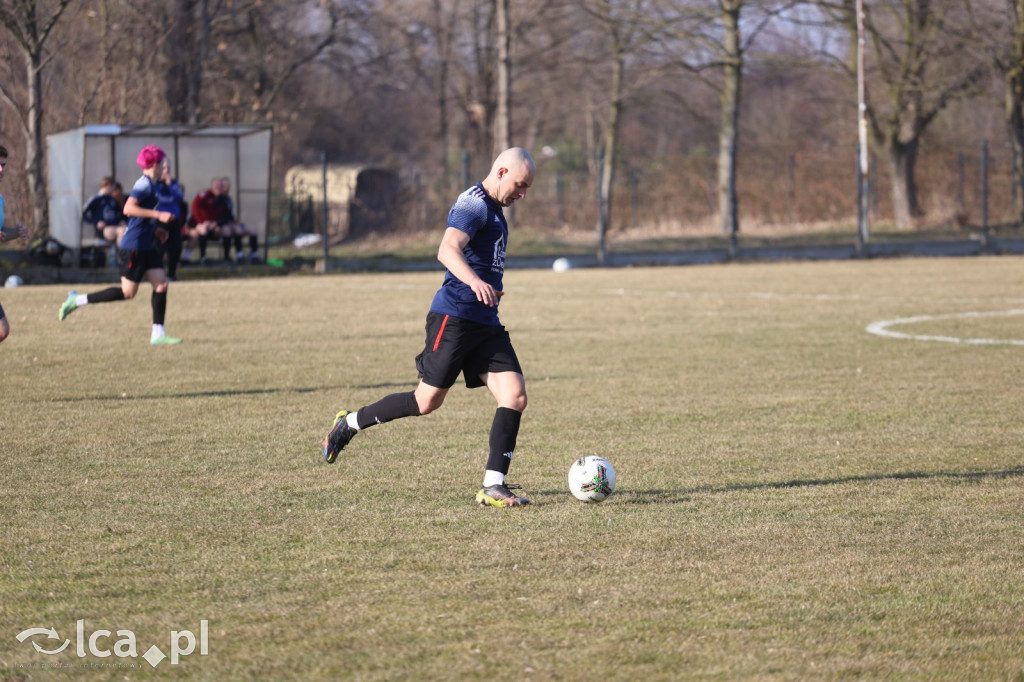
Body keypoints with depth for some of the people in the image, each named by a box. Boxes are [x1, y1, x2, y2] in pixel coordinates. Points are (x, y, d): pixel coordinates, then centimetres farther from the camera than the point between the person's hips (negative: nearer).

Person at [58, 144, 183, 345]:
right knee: (128, 293, -4)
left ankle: (158, 334, 3)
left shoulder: (152, 185, 14)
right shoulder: (144, 184, -16)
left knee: (161, 284, 2)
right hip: (134, 246, -10)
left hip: (146, 246, 10)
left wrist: (154, 229, 19)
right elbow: (128, 209, -28)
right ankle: (78, 300, 5)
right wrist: (158, 215, -27)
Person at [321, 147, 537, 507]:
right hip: (454, 315, -9)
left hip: (485, 322, 9)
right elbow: (447, 250, -30)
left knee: (515, 396, -7)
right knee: (427, 401, -3)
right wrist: (474, 281, -46)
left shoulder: (492, 208, 19)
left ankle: (493, 486, -6)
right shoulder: (474, 204, -12)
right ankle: (349, 423, 18)